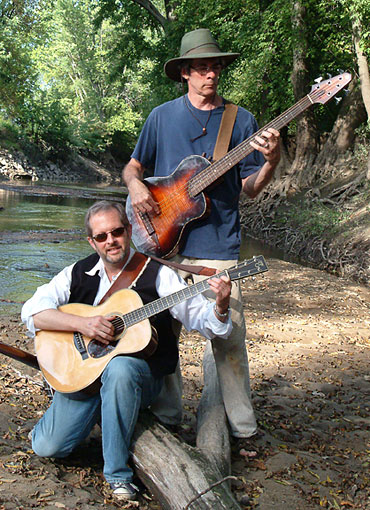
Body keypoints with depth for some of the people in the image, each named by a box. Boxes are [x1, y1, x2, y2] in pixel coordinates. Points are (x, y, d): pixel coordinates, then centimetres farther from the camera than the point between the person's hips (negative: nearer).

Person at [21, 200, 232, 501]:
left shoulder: (156, 275, -4)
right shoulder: (78, 274, 5)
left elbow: (200, 318, -9)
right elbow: (32, 310, -6)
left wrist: (220, 307, -32)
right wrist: (82, 323, -20)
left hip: (142, 372, -3)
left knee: (119, 368, -39)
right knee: (47, 446, -10)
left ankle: (117, 473, -20)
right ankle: (95, 415, 24)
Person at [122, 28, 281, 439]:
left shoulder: (241, 120, 7)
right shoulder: (162, 116, 9)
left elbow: (249, 189, 5)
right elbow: (133, 166, 16)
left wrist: (270, 162, -15)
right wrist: (135, 186, -6)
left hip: (218, 245, -1)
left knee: (228, 338, -2)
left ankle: (242, 428, 13)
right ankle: (165, 417, 25)